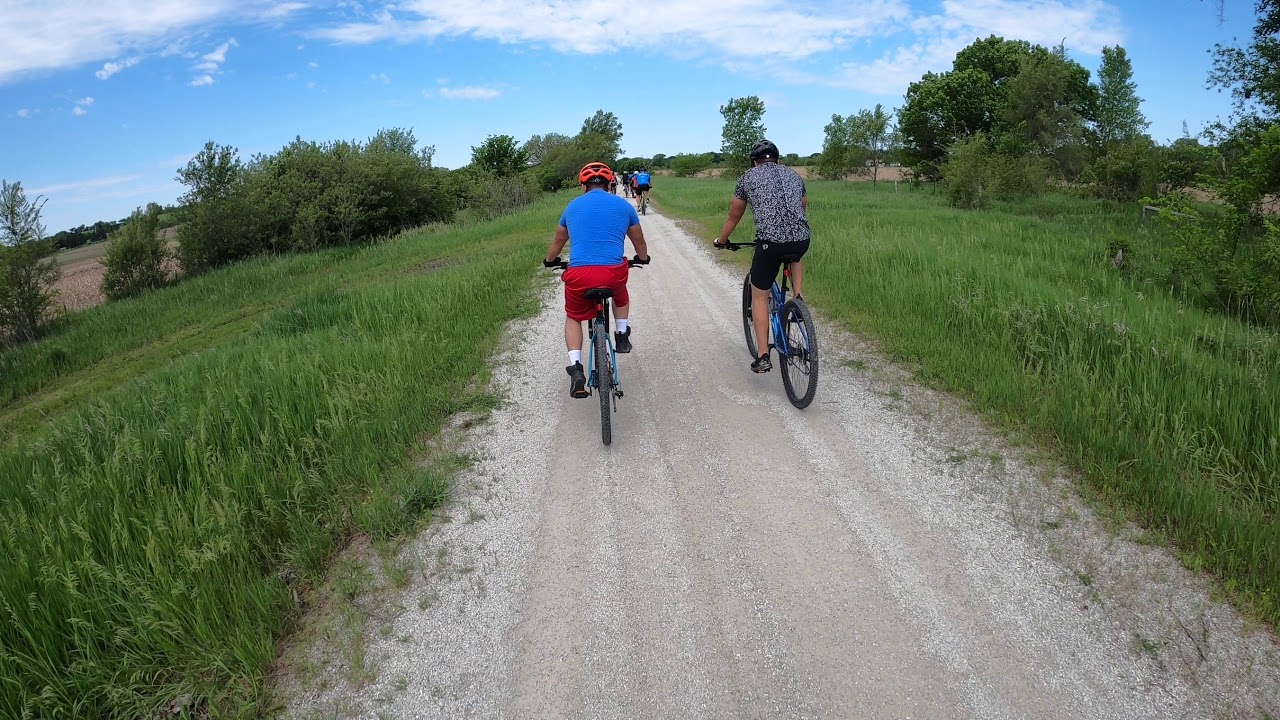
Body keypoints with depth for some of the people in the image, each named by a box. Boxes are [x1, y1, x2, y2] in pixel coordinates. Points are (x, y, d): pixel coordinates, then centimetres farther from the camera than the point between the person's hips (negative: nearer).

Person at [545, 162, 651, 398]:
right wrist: (642, 259, 50)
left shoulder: (573, 206, 17)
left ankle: (575, 368, 7)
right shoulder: (622, 205, 14)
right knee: (620, 297, 37)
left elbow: (558, 241, 32)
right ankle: (622, 336, 28)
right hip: (614, 272, 0)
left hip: (579, 273, 0)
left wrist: (549, 261, 52)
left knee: (573, 317, 23)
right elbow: (639, 241, 28)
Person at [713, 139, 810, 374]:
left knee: (759, 296, 14)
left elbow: (734, 216, 22)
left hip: (770, 241, -3)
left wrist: (721, 240, 39)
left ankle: (763, 357, 12)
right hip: (802, 239, 3)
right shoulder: (794, 174, 23)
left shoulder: (749, 177, 14)